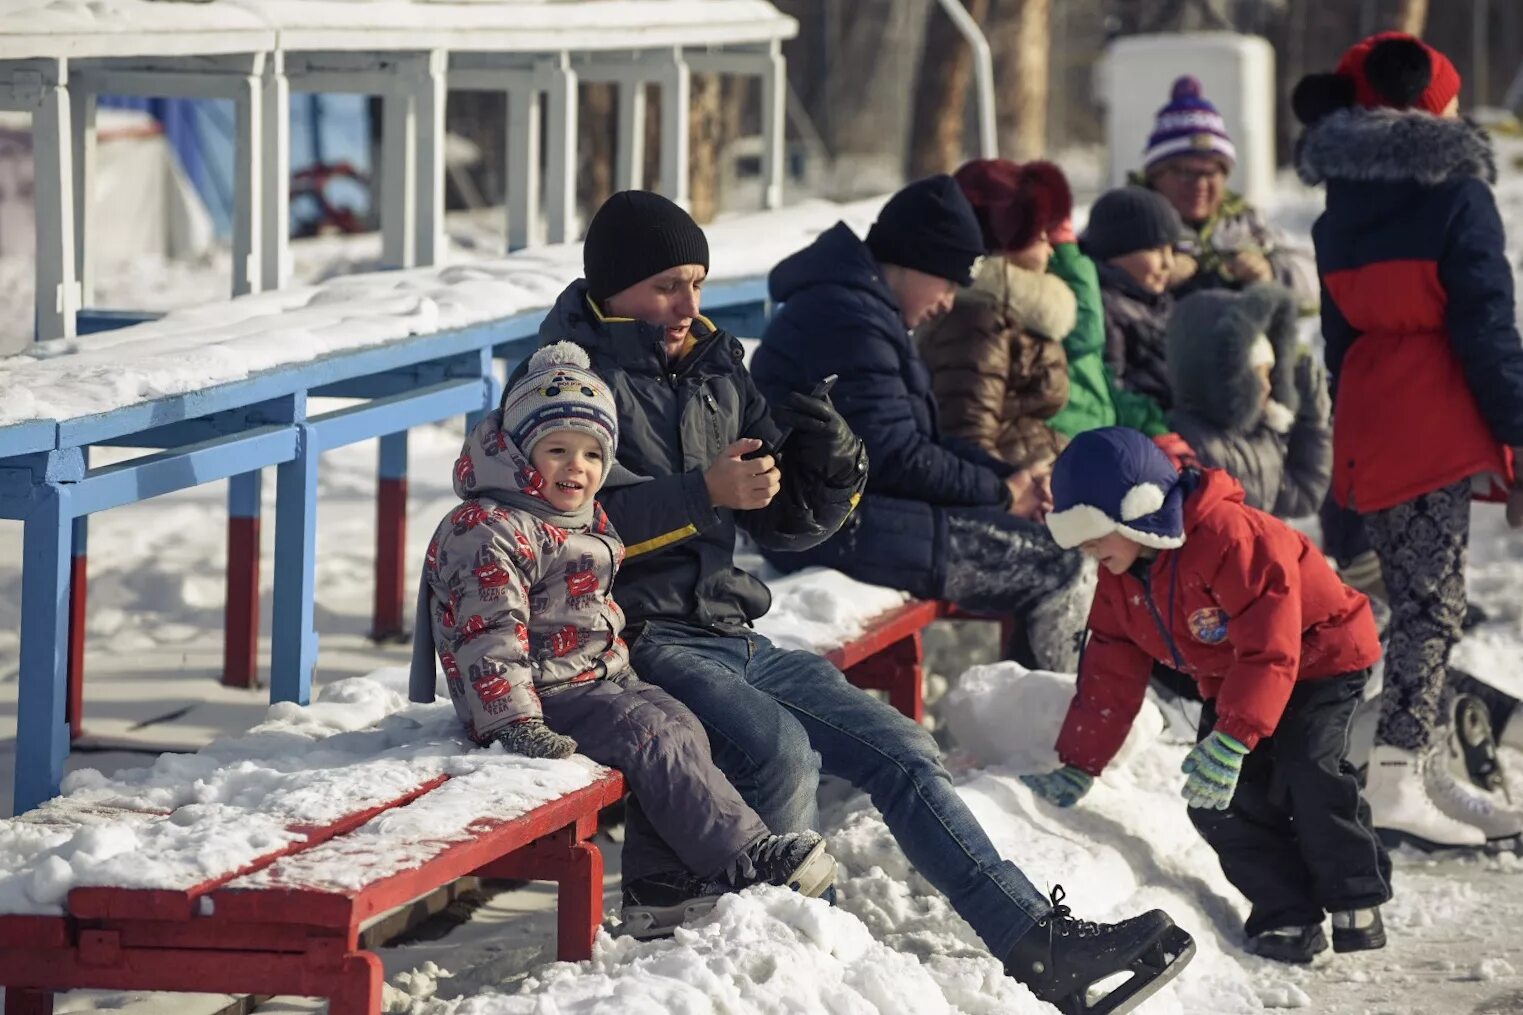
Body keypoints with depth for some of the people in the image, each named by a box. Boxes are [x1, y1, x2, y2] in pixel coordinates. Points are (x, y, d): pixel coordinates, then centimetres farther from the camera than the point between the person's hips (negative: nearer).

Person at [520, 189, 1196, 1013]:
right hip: (642, 642, -8)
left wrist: (831, 477, -4)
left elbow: (782, 525, 18)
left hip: (730, 635, 8)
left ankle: (1040, 943, -4)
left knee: (898, 751, -2)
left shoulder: (712, 367, 17)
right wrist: (704, 495, -25)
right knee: (781, 750, -32)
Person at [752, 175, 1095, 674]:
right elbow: (896, 457, -20)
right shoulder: (850, 320, -17)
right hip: (837, 532, -11)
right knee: (1058, 568, -11)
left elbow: (925, 438, 18)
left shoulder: (864, 309, 18)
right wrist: (1000, 493, -8)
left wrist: (1009, 475, 3)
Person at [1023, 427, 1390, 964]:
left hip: (1319, 656, -8)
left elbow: (1270, 645, -37)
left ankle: (1357, 903, -7)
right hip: (1229, 677, 8)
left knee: (1306, 770, -26)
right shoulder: (1120, 579, -6)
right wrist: (1078, 768, -3)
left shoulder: (1230, 537, -34)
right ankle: (1288, 916, -4)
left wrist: (1232, 739, -43)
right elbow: (1110, 673, 2)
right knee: (1219, 803, -11)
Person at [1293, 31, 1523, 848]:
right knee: (1433, 604, -7)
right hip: (1441, 430, -7)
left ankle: (1428, 772, 19)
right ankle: (1397, 780, -12)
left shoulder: (1339, 213, 14)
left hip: (1367, 433, 7)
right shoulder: (1457, 195, -7)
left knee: (1418, 601, 15)